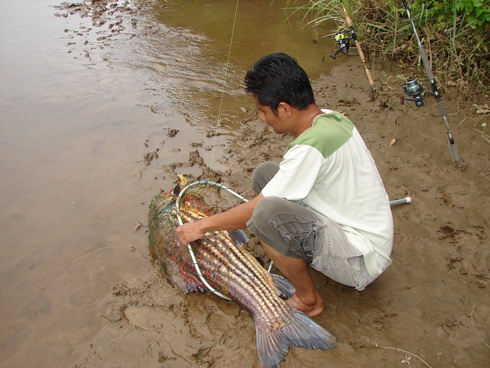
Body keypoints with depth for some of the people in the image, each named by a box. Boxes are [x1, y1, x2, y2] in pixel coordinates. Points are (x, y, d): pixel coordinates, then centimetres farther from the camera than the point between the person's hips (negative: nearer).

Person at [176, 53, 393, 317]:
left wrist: (202, 226, -6)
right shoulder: (331, 118, -1)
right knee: (265, 173, 4)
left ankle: (307, 298, -7)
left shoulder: (311, 147, -28)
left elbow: (256, 211, -21)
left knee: (267, 213, -33)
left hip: (360, 262, -8)